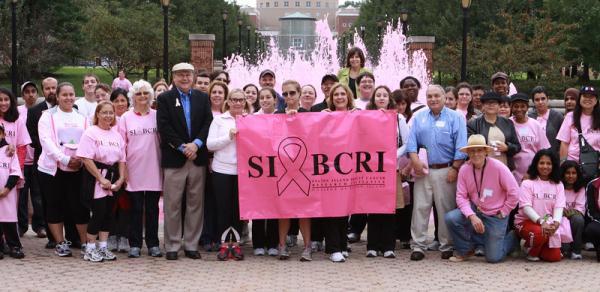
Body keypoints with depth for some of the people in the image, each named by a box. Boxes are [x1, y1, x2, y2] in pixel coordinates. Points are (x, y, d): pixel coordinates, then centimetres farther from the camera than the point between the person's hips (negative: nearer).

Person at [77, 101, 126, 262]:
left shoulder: (117, 135, 11)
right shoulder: (90, 133, -8)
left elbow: (122, 159, 12)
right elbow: (86, 158, -15)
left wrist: (121, 179, -1)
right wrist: (101, 179, -17)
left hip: (112, 178, 6)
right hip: (95, 178, -6)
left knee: (109, 213, 7)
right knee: (98, 212, -7)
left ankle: (103, 247, 16)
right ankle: (90, 249, 4)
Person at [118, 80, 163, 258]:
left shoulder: (157, 116, 6)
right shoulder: (126, 118, 4)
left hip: (153, 170, 1)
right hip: (134, 170, -1)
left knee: (152, 209, 6)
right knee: (136, 209, 4)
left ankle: (153, 244, 13)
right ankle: (134, 245, 11)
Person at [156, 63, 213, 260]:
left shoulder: (202, 98, 12)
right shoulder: (164, 99, 3)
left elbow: (208, 123, 3)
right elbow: (164, 127, -7)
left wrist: (196, 144, -12)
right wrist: (182, 147, -13)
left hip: (197, 158, 3)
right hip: (174, 159, -3)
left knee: (195, 203, 5)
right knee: (172, 205, 0)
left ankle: (191, 245, 13)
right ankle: (172, 246, 7)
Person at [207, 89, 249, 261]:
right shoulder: (219, 120, 5)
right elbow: (210, 145, -2)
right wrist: (229, 137, -11)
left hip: (242, 170, 1)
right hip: (222, 170, -1)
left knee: (239, 208, 4)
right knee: (223, 207, 2)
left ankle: (236, 245, 12)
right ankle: (224, 245, 10)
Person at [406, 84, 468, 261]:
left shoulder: (455, 118, 4)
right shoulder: (419, 117, 13)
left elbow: (460, 147, -3)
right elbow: (411, 142, 5)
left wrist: (455, 169, -10)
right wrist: (415, 160, -11)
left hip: (446, 171, -2)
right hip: (423, 170, 2)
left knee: (446, 209, 1)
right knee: (420, 208, -1)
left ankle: (447, 247, 9)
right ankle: (418, 246, 3)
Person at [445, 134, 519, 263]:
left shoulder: (498, 167, -19)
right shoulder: (464, 169, -9)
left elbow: (514, 193, -15)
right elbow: (461, 196, -10)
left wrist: (503, 213, -8)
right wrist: (472, 216, -25)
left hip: (495, 216, -3)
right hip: (475, 211, 3)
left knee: (493, 257, -3)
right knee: (450, 218, -24)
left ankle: (511, 238, 31)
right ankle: (465, 250, 3)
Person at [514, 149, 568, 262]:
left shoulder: (558, 185, 8)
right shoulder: (527, 183, -4)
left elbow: (559, 206, -4)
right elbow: (526, 207, -14)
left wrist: (556, 223, -24)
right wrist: (541, 221, -28)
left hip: (548, 224, 4)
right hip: (527, 222, -4)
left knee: (554, 257, -12)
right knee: (540, 233, -37)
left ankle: (539, 248, 22)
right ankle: (531, 251, -3)